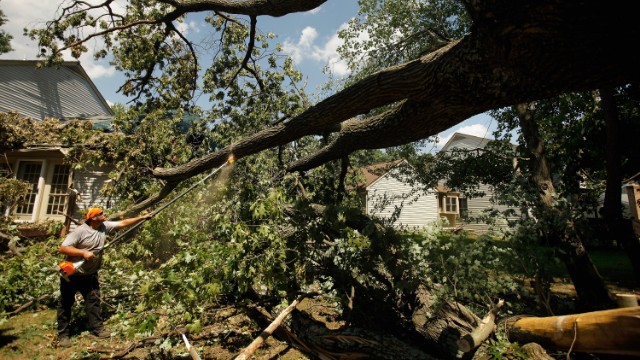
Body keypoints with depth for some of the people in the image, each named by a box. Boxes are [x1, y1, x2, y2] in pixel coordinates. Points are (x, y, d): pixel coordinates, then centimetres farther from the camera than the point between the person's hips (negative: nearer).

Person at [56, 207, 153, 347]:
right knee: (66, 304, 7)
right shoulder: (80, 231, -22)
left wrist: (142, 218, -5)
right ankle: (63, 334, 18)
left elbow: (123, 223, -1)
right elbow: (63, 248, -24)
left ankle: (97, 328, 18)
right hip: (71, 274, -6)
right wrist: (83, 252, -31)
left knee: (93, 300, 9)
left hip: (90, 274, 6)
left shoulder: (104, 226, -5)